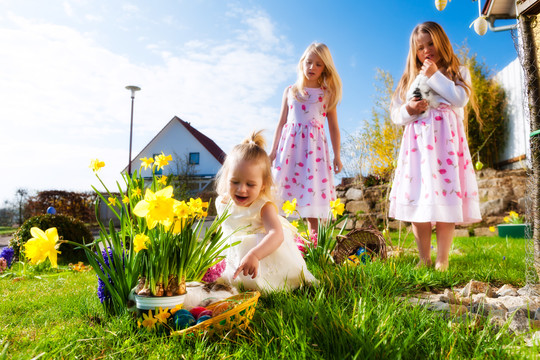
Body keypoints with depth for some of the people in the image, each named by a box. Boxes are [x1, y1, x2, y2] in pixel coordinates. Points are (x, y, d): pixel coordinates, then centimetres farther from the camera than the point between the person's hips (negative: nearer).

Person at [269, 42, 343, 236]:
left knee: (312, 195, -3)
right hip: (290, 144, 2)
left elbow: (333, 127, 8)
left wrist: (337, 156, 4)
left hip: (314, 146, -1)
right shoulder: (290, 91, 12)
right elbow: (282, 122, 14)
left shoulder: (327, 94, 8)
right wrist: (274, 150, 11)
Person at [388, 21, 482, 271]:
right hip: (417, 142, 3)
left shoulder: (457, 72, 15)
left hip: (444, 139, -2)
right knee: (416, 201, -2)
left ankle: (442, 260, -2)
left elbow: (460, 99, -7)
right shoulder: (411, 79, 21)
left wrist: (435, 76, -3)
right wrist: (408, 109, -7)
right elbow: (396, 115, 14)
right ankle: (424, 259, 7)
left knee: (444, 199, -10)